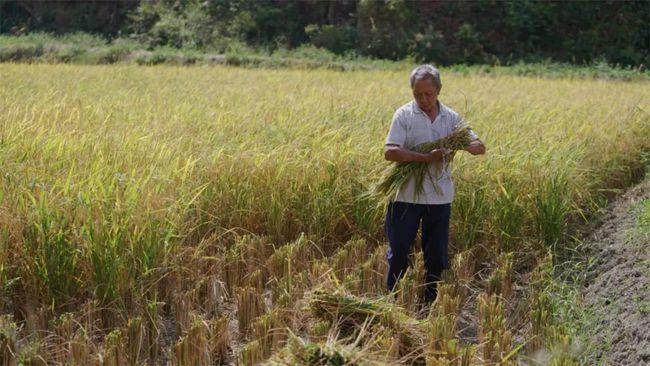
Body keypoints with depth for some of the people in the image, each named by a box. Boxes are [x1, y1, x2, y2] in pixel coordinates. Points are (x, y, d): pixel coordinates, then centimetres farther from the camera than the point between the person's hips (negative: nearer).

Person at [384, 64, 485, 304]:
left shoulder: (451, 118, 7)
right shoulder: (404, 115, -4)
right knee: (398, 253, 3)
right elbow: (390, 152, -16)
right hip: (406, 196, -3)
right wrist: (427, 158, -21)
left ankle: (430, 303, 24)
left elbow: (480, 147, 8)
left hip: (440, 197, 3)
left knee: (436, 257, 11)